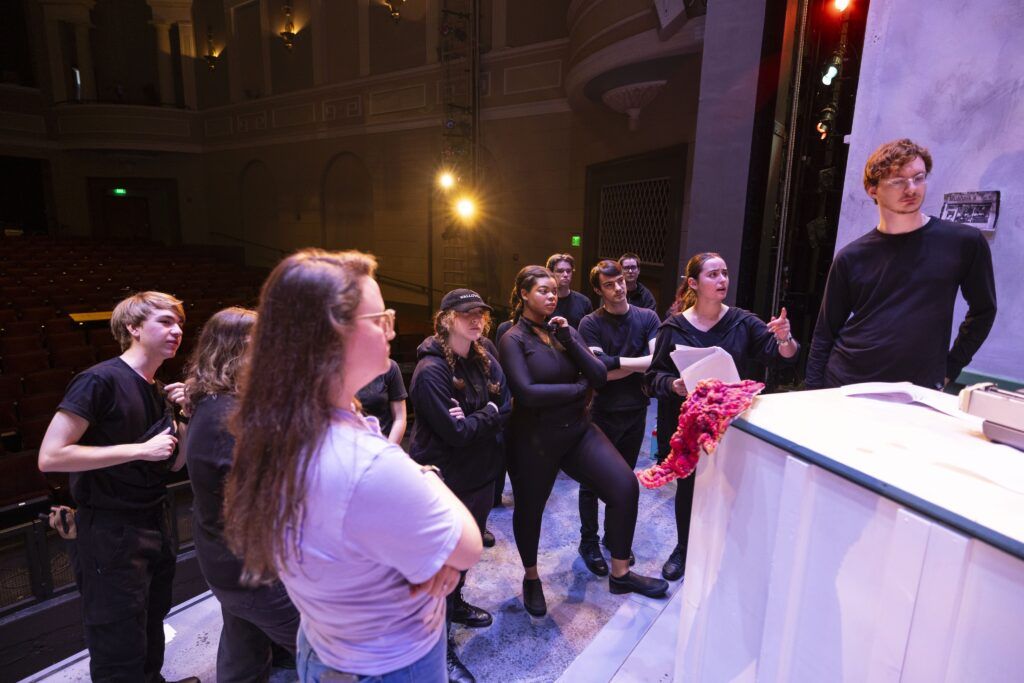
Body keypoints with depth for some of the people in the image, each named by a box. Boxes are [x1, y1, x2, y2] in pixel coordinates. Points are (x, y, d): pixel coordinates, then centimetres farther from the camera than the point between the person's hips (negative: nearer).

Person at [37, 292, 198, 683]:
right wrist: (140, 449, -22)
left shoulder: (160, 391, 6)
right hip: (111, 532, -7)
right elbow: (50, 456, -22)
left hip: (156, 524, 7)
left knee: (152, 630, 22)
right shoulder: (100, 381, -17)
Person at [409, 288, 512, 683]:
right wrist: (487, 416, -12)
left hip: (481, 473, 7)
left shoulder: (485, 362, 1)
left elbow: (506, 409, -2)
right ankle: (443, 648, 26)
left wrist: (474, 418, -18)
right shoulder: (431, 371, -23)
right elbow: (455, 433, -26)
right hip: (446, 480, -7)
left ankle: (456, 604, 50)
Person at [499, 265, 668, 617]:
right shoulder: (513, 339, -9)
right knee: (530, 509, 13)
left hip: (578, 430, 4)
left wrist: (569, 340, -15)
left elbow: (600, 377, -5)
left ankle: (620, 573, 15)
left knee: (625, 485, -8)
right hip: (534, 439, -4)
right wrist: (579, 388, -12)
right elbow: (527, 392, -23)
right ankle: (531, 578, 42)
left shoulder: (565, 330, 5)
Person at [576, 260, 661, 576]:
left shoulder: (647, 318, -2)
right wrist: (639, 365, -13)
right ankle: (588, 542, 28)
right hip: (602, 413, -3)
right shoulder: (591, 324, -11)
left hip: (635, 411, 3)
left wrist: (615, 361, -21)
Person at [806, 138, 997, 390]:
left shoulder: (964, 243, -1)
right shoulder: (851, 257, 0)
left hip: (918, 391, 0)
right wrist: (813, 394, -1)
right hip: (844, 388, 1)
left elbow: (983, 310, 11)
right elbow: (825, 333, 3)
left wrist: (951, 369, 6)